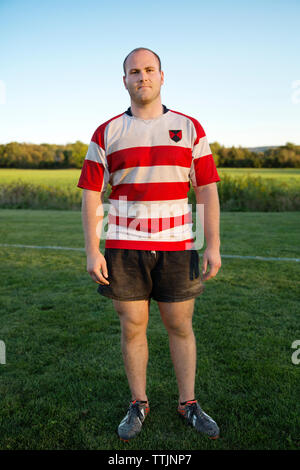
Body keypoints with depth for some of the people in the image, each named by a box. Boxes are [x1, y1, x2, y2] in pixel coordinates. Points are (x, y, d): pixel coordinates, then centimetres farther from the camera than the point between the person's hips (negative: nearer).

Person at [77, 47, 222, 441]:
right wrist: (92, 251, -5)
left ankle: (188, 402, 28)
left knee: (181, 326, 9)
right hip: (124, 246, 0)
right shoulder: (107, 133, 5)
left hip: (177, 246, 1)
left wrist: (213, 246, -4)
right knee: (132, 327, 7)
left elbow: (207, 190, 3)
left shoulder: (190, 128, 6)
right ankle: (138, 404, 27)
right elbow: (91, 194, 3)